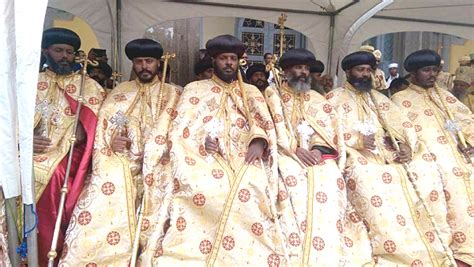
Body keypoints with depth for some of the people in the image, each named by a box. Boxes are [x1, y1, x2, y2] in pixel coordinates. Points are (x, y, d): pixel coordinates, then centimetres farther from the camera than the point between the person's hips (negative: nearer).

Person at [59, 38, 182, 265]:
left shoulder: (172, 94, 11)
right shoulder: (119, 92, 16)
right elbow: (103, 127, 7)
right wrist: (112, 142, -14)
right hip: (121, 161, 1)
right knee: (109, 182, -24)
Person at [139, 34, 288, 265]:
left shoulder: (251, 92, 22)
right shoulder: (194, 89, 18)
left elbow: (263, 123, 6)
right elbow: (181, 130, 7)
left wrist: (258, 142, -16)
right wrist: (201, 141, -14)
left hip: (242, 157, 1)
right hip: (204, 157, 0)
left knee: (251, 186, -31)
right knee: (200, 187, -32)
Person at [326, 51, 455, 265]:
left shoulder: (377, 97, 24)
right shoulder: (335, 97, 9)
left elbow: (401, 123, 12)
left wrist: (406, 145, -8)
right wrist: (358, 139, -20)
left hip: (388, 150, 5)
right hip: (358, 153, -5)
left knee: (425, 171, -17)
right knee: (368, 177, -35)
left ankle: (432, 245, -9)